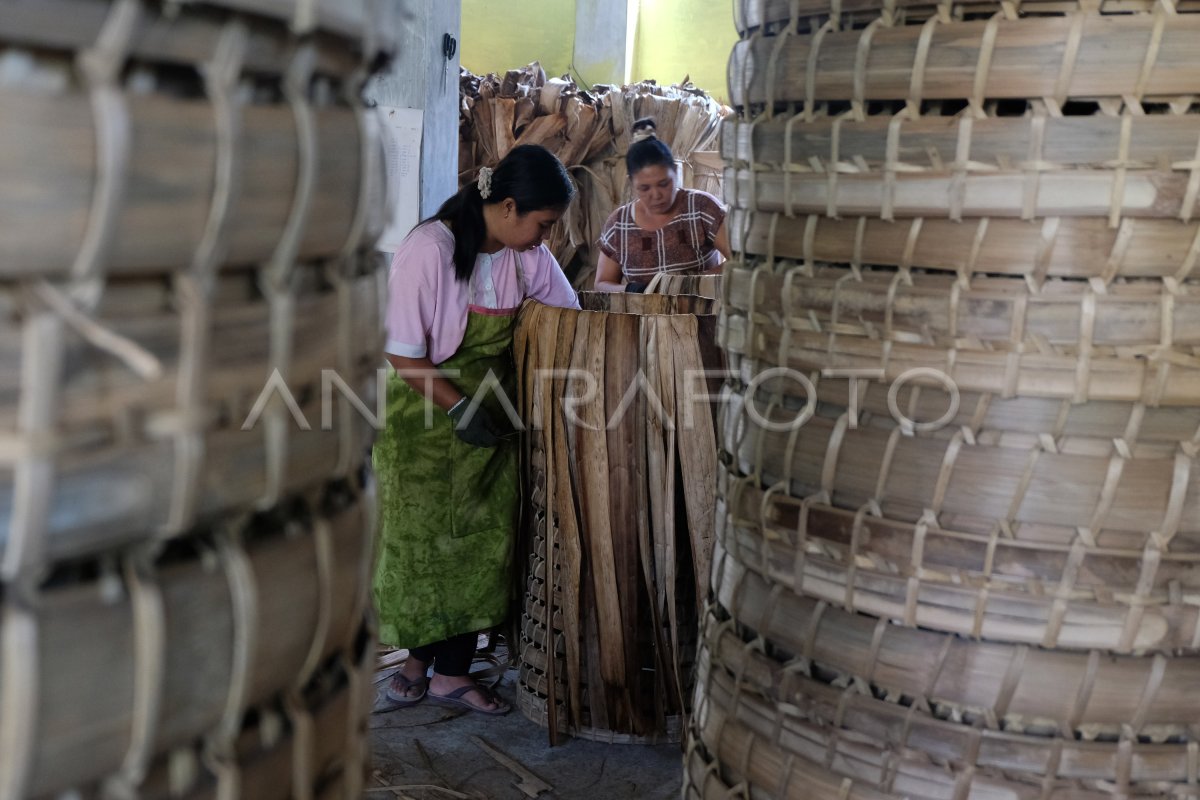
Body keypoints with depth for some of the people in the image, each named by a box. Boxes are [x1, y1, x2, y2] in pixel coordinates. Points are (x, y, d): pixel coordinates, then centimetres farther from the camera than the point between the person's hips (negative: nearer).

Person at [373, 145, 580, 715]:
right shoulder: (429, 249, -21)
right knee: (422, 540, 4)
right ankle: (419, 657, 25)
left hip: (495, 417, 5)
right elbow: (402, 352, -18)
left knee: (485, 540, 5)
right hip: (428, 413, -5)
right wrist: (458, 406, -22)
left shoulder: (527, 255, -4)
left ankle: (452, 671, 17)